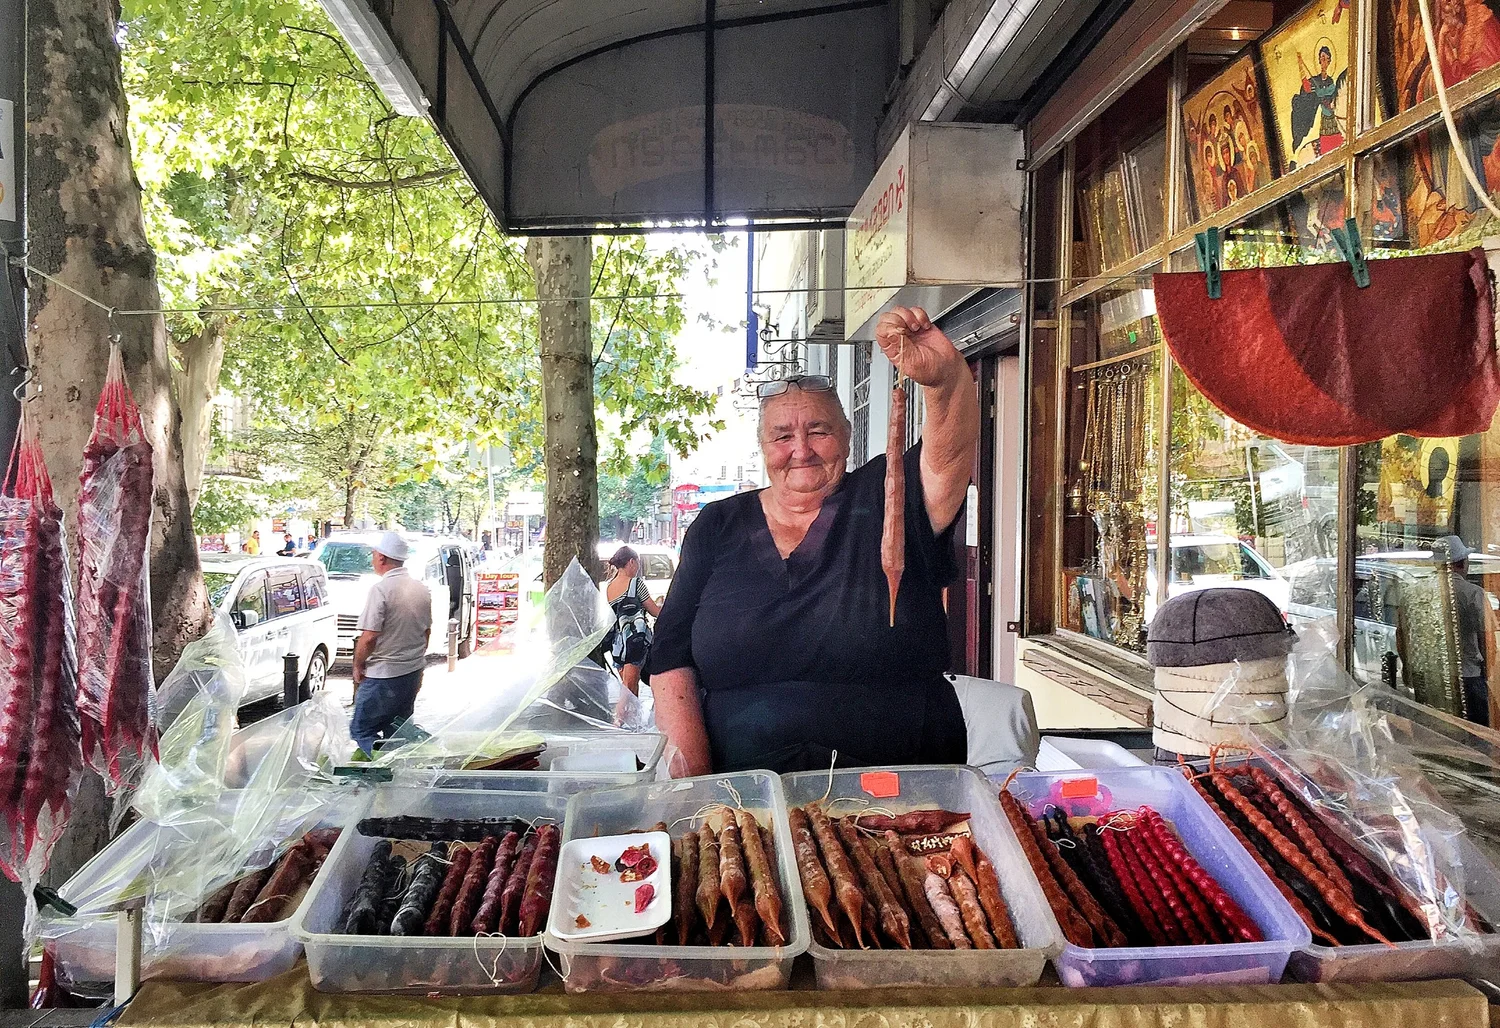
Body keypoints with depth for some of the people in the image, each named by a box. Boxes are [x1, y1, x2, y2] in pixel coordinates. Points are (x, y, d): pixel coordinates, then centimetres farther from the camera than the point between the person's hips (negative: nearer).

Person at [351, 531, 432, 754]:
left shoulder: (381, 589, -17)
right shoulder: (421, 589, 6)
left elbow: (369, 637, -20)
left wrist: (358, 665, -5)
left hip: (384, 676, -7)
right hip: (413, 673, 7)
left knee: (361, 729, 2)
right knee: (397, 733, 16)